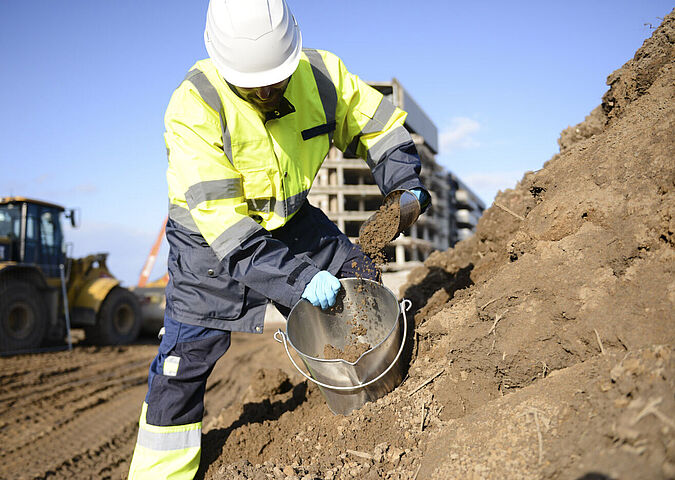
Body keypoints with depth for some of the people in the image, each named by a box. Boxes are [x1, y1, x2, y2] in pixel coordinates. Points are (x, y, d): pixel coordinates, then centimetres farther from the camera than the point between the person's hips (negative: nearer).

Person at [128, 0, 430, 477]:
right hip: (212, 235, -4)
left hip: (290, 218, 4)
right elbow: (222, 219, -33)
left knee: (359, 281, 1)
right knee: (187, 352, -3)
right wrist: (298, 279, -37)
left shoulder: (321, 74, -17)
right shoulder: (193, 107, -29)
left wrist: (405, 187, -17)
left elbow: (380, 126, -1)